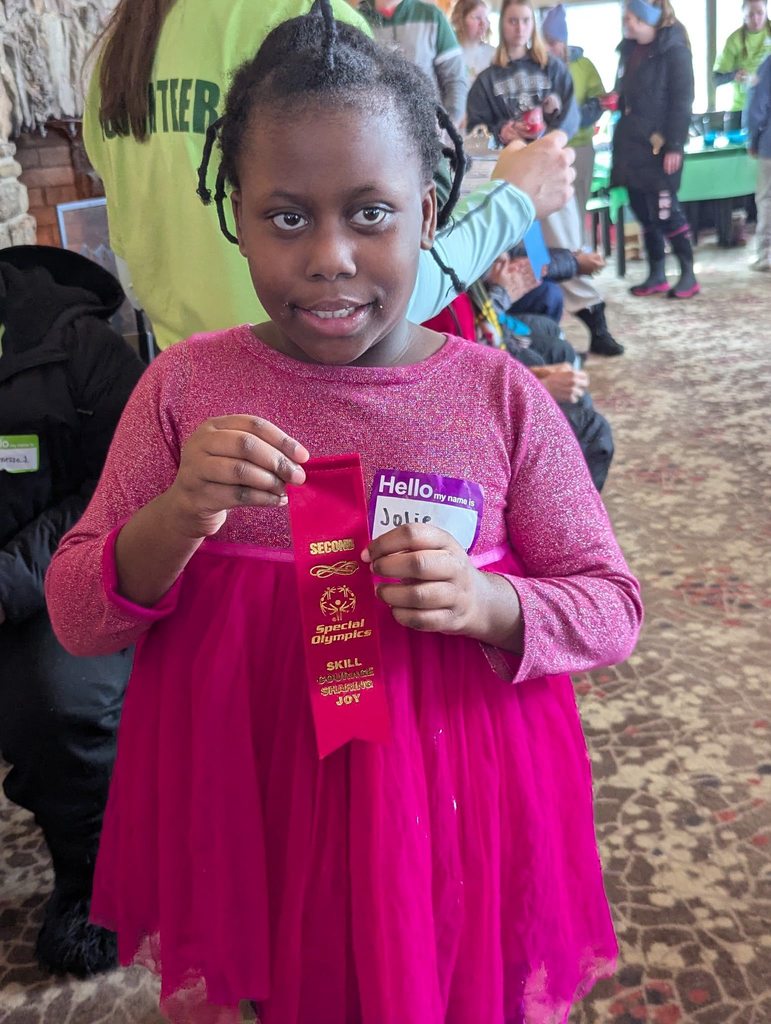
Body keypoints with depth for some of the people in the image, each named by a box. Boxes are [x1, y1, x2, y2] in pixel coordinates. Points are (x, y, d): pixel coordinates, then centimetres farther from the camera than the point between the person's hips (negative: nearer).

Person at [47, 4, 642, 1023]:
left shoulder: (501, 395, -8)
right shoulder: (185, 385, -5)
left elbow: (610, 604, -2)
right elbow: (76, 616, -4)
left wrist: (489, 604, -23)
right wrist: (176, 520, -24)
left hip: (446, 806, 0)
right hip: (247, 802, 1)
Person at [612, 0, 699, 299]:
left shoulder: (673, 49, -7)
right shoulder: (629, 49, 13)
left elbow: (682, 100, -12)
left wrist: (675, 145, -17)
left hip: (659, 144, -7)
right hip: (632, 142, 7)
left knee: (664, 210, -8)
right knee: (643, 210, 8)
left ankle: (688, 274, 3)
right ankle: (657, 274, 17)